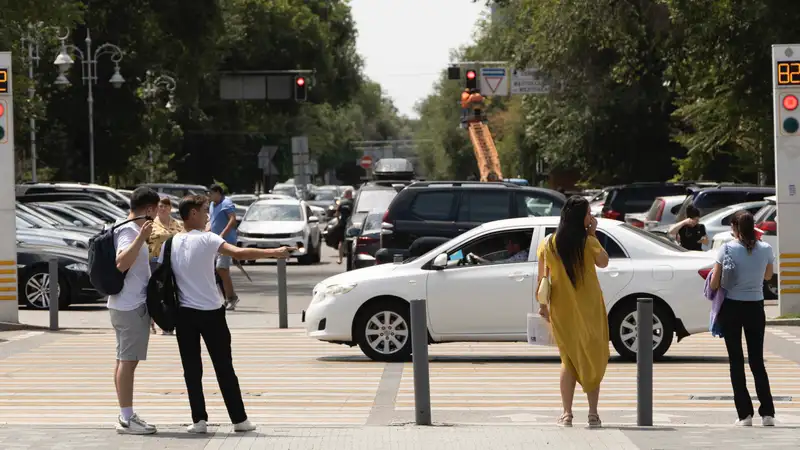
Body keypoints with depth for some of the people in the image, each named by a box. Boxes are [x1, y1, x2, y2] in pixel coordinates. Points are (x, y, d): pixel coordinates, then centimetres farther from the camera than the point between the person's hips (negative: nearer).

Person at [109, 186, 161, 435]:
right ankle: (126, 419, -7)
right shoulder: (129, 231, -16)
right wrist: (141, 237, -36)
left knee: (124, 360, 13)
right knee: (128, 360, -8)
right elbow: (121, 263, -31)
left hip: (126, 304, 11)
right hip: (131, 305, -11)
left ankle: (126, 415, 20)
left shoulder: (129, 229, 16)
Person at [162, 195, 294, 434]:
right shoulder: (207, 239, -11)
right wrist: (274, 252, -23)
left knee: (192, 369, 7)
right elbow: (239, 253, -24)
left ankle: (199, 419, 1)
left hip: (184, 313, 3)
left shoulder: (170, 244, 2)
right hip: (211, 312, -3)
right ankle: (239, 419, 9)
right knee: (224, 368, 5)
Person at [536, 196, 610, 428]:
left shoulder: (548, 245, -2)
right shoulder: (588, 242, -11)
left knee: (569, 360, 11)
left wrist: (542, 305, 8)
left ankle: (567, 414, 4)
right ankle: (593, 414, 5)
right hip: (590, 310, -2)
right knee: (593, 360, 7)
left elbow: (543, 278, -1)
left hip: (563, 311, 2)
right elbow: (603, 262, 4)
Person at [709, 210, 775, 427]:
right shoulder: (765, 249, -3)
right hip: (756, 308, 2)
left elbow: (715, 284, -11)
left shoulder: (727, 249, -11)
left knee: (736, 361, 4)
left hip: (731, 307, -2)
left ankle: (745, 414, 1)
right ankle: (767, 413, 4)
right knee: (757, 361, 10)